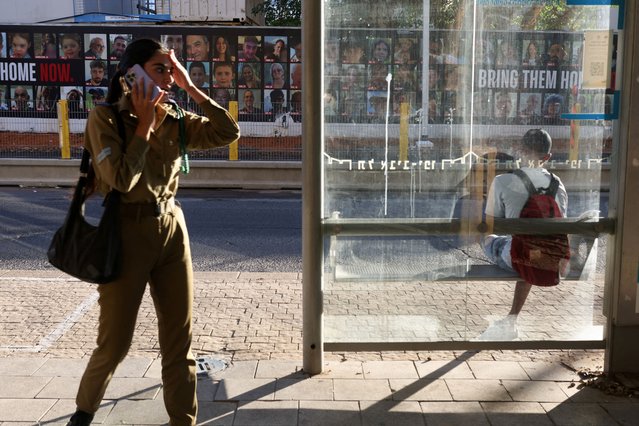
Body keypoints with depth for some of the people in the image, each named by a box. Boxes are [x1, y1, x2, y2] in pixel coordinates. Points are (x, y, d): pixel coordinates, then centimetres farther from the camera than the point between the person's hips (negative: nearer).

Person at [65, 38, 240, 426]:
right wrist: (144, 125, -15)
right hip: (128, 232, -4)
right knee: (115, 341, 6)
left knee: (180, 336, 8)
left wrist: (192, 89, -5)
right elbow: (121, 179, -21)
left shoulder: (174, 120, 5)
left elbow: (229, 133, -3)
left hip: (172, 227, 5)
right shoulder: (105, 117, -9)